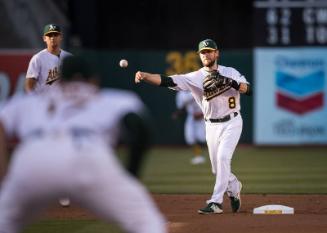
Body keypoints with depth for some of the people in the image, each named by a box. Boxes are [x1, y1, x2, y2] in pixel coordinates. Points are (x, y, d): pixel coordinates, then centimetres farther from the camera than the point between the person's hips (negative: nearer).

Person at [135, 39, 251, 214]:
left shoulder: (230, 73, -3)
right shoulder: (195, 78, -3)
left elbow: (248, 89, -16)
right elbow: (166, 81, -14)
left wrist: (228, 82, -31)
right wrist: (144, 75, -29)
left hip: (232, 123, -3)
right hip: (212, 126, 3)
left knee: (223, 158, -19)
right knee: (217, 168, 7)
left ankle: (216, 202, -19)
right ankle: (234, 188, 38)